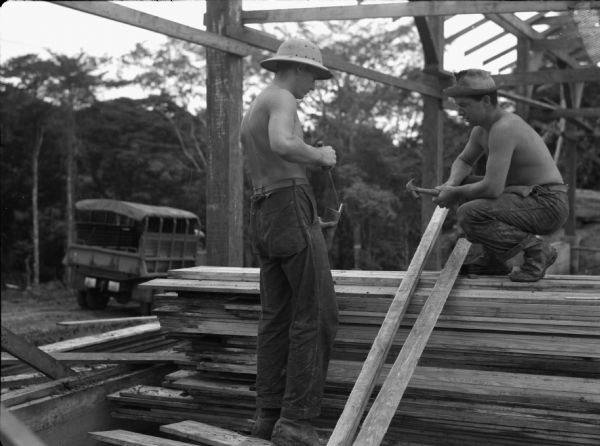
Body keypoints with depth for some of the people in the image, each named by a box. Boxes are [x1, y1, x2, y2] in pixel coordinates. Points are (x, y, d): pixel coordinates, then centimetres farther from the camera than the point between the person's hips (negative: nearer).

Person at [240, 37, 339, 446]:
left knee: (276, 317, 9)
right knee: (316, 315, -7)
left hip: (263, 217, 10)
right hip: (291, 209, -9)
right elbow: (282, 145, -27)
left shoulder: (252, 112, 25)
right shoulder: (281, 99, -6)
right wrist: (320, 155, -10)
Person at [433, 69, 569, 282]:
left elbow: (492, 188, -28)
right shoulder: (482, 128, 7)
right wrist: (451, 184, 1)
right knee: (464, 185, 16)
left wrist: (455, 194, -12)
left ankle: (536, 249, -10)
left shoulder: (503, 128, -23)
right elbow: (463, 162, 24)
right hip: (529, 195, 10)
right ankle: (494, 258, 13)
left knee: (468, 215, -24)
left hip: (546, 204, -10)